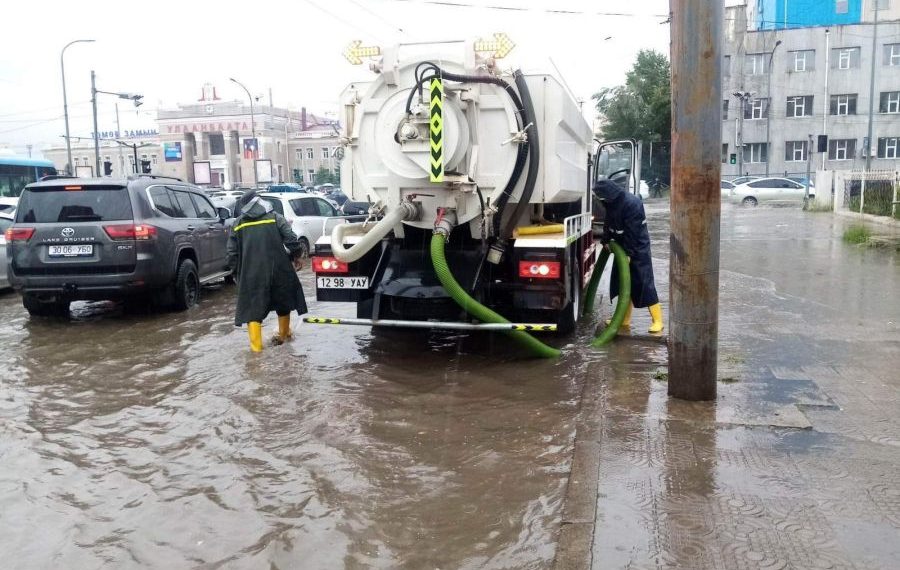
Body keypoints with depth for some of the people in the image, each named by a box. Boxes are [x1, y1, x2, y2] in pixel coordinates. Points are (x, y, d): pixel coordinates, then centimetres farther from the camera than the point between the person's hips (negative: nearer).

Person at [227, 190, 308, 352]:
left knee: (253, 306, 6)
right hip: (278, 268, 0)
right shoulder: (275, 218, 3)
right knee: (282, 301, 19)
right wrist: (297, 256, 11)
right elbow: (291, 240, -5)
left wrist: (237, 273, 17)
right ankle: (284, 335, 33)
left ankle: (256, 344, -2)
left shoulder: (238, 224, 8)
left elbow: (232, 253, 8)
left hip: (251, 272, 0)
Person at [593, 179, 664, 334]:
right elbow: (608, 222, 12)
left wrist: (629, 253, -22)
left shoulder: (632, 203, -25)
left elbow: (632, 232, -24)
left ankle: (657, 320, -3)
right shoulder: (611, 203, 1)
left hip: (638, 249, -9)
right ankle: (624, 319, 20)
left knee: (644, 284, -9)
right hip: (622, 247, 9)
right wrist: (606, 240, 3)